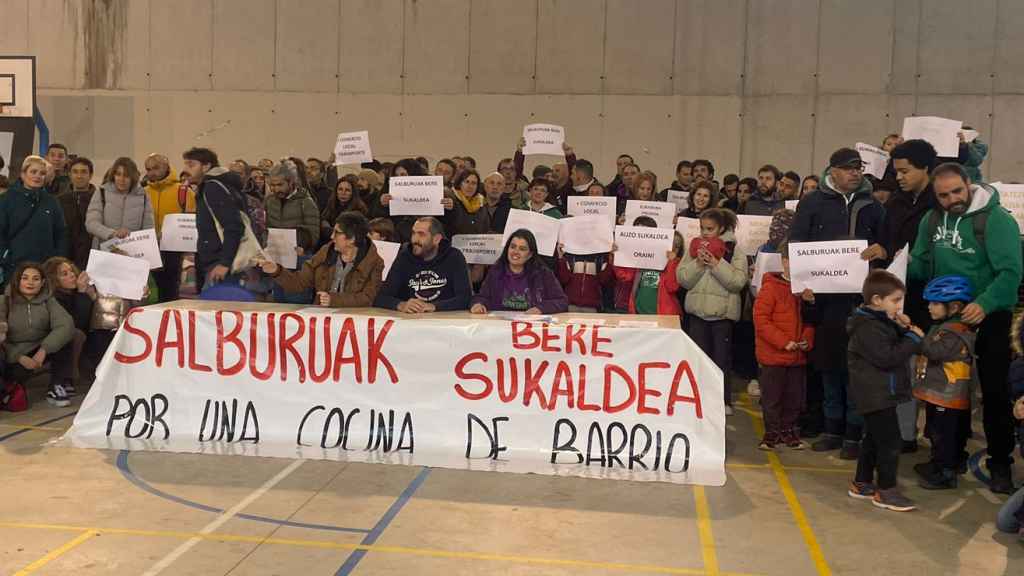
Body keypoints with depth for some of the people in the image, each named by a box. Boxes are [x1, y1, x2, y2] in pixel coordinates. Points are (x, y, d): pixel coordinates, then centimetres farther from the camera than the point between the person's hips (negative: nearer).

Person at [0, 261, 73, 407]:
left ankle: (55, 387, -15)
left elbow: (66, 325, -18)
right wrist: (20, 357, -25)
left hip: (42, 355, 3)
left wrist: (43, 350, -30)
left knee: (68, 336, -24)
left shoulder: (48, 301, 1)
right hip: (14, 359, -3)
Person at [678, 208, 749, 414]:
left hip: (722, 312, -2)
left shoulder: (735, 250, -2)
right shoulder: (695, 247, 6)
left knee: (722, 358, 6)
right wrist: (698, 263, -15)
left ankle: (724, 401, 17)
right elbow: (683, 278, -1)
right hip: (697, 311, 3)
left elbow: (738, 281, -13)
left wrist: (716, 264, -19)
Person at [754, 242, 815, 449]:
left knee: (795, 397, 13)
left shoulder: (805, 290, 8)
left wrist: (807, 340, -3)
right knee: (772, 397, 3)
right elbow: (761, 320, -16)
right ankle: (772, 432, 17)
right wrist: (784, 342, -19)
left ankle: (788, 430, 28)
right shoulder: (770, 287, -10)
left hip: (798, 355, 6)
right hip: (773, 355, -5)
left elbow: (810, 320, 16)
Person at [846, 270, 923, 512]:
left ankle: (862, 484, 26)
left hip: (877, 395, 11)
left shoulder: (879, 321, 13)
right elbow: (888, 358, -26)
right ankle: (886, 491, 1)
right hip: (877, 396, -11)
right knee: (890, 442, -7)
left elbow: (895, 345, 18)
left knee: (874, 439, 17)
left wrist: (903, 329, 1)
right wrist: (914, 338, -18)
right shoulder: (868, 327, -20)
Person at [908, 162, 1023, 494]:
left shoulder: (997, 220, -16)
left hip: (989, 317, -5)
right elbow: (921, 265, 5)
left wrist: (985, 304, -37)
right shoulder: (932, 220, 2)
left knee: (994, 390, 1)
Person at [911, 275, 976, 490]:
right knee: (936, 432, 22)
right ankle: (938, 464, 36)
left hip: (946, 397, -11)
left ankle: (946, 474, 5)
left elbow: (935, 352, -32)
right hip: (937, 393, 11)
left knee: (943, 435, -3)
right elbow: (932, 352, 26)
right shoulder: (944, 327, 14)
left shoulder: (955, 332, -20)